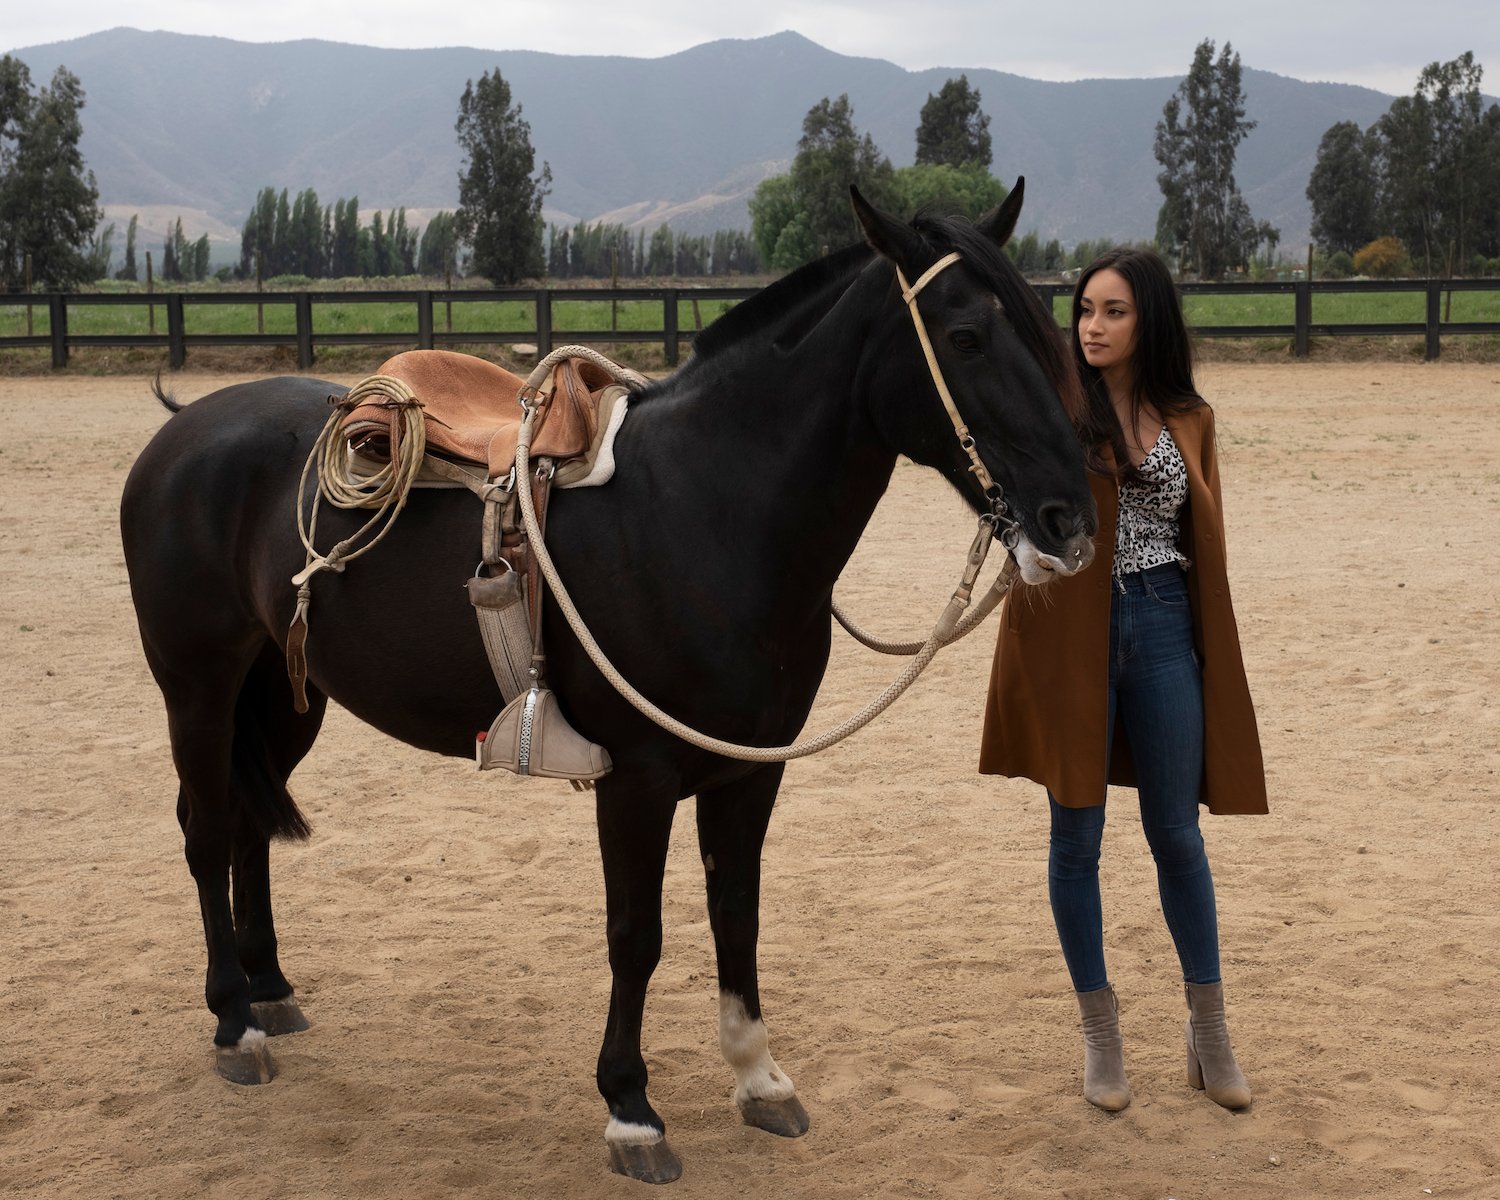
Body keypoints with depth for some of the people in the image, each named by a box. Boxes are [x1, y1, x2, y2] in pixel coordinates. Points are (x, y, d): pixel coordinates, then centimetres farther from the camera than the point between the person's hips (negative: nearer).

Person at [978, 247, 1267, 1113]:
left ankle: (1209, 1027, 24)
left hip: (1164, 628, 2)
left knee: (1177, 834, 9)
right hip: (1071, 634, -2)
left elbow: (1208, 544, 12)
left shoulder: (1188, 420, 7)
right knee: (1078, 836, 6)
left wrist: (1213, 652, 9)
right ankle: (1101, 1031, 21)